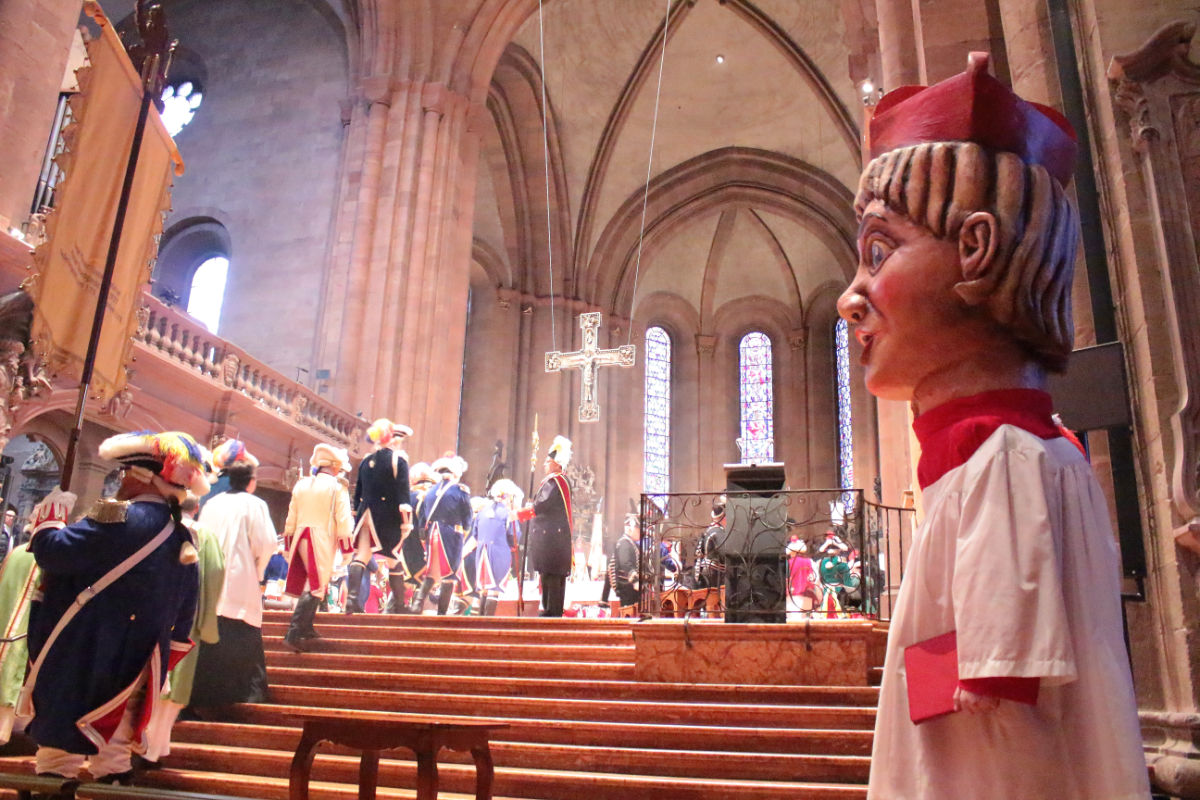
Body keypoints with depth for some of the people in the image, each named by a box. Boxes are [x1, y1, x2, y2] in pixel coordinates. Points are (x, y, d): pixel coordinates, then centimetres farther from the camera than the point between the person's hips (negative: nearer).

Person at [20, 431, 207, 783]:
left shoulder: (122, 519, -18)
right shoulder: (185, 543, 7)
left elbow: (52, 552, -19)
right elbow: (182, 623, 12)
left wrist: (50, 514, 2)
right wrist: (158, 667, 23)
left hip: (78, 665, -7)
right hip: (131, 672, 7)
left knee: (59, 749, 5)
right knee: (113, 757, 17)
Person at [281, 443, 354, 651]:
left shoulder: (301, 484, 11)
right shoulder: (337, 487, -6)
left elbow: (291, 518, 15)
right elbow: (343, 521, -8)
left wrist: (288, 544, 22)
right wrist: (346, 548, 2)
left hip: (301, 538, 6)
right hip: (323, 541, -6)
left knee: (308, 585, 18)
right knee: (316, 587, -4)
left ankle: (305, 628, 26)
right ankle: (294, 633, -9)